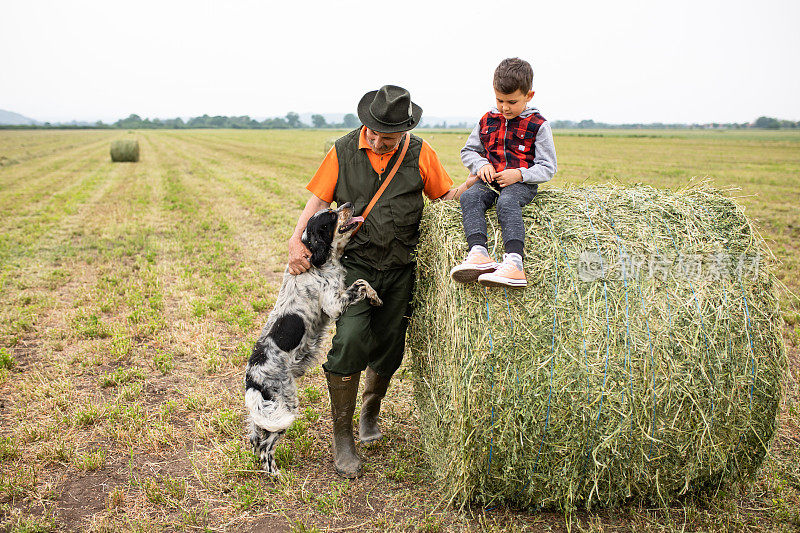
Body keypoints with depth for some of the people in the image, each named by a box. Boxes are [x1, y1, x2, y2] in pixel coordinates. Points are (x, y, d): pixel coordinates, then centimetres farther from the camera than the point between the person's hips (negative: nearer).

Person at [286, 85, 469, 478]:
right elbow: (318, 199, 0)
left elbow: (445, 196, 10)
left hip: (399, 269, 2)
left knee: (388, 350, 8)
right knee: (350, 339, -18)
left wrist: (477, 181, -8)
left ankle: (370, 413, 40)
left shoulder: (420, 154, 2)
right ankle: (342, 438, 0)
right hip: (353, 264, -2)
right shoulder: (344, 151, 0)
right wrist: (296, 240, -15)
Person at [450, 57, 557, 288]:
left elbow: (547, 168, 1)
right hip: (490, 181, 4)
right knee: (469, 197, -28)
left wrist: (519, 174, -16)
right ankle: (478, 252, -48)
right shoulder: (487, 121, 15)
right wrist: (481, 165, -1)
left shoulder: (538, 126, 3)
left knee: (507, 202, -37)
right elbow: (468, 151, 22)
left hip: (522, 184, -4)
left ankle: (514, 262, -54)